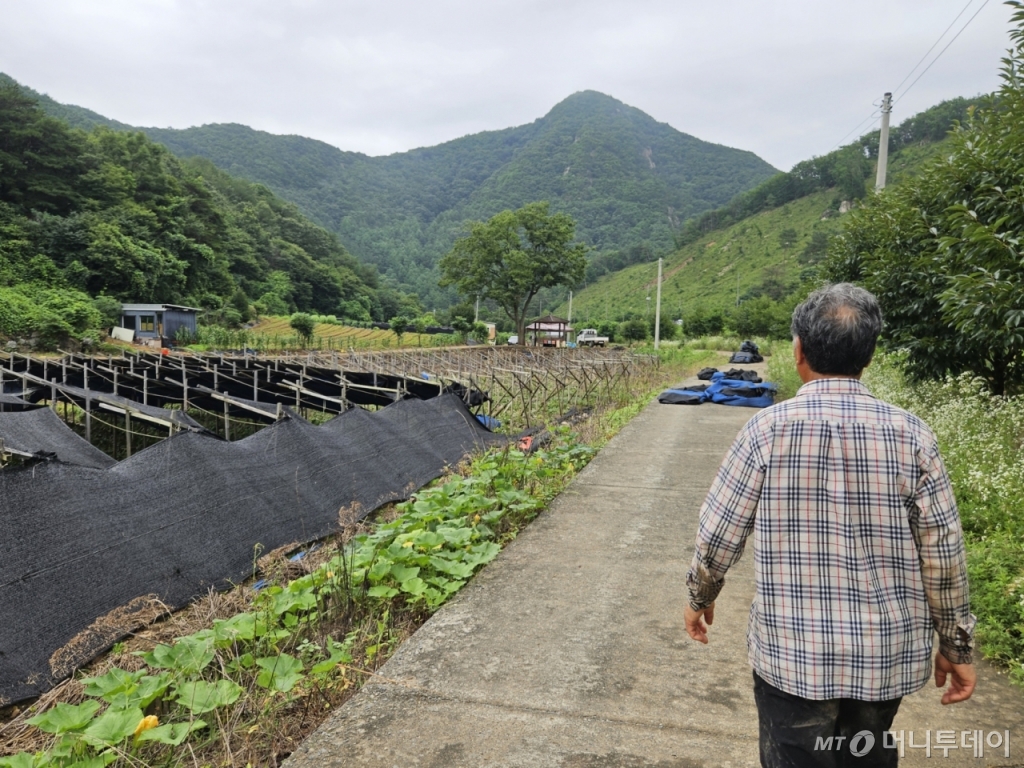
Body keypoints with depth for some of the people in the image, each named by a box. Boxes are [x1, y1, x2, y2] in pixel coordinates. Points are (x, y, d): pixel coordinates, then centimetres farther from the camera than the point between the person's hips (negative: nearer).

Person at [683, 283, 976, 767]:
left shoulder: (768, 428, -14)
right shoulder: (910, 434, -8)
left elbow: (719, 532, -8)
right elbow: (943, 555, -3)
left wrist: (699, 597, 10)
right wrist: (956, 644, 11)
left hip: (792, 654, -3)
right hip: (888, 653, 3)